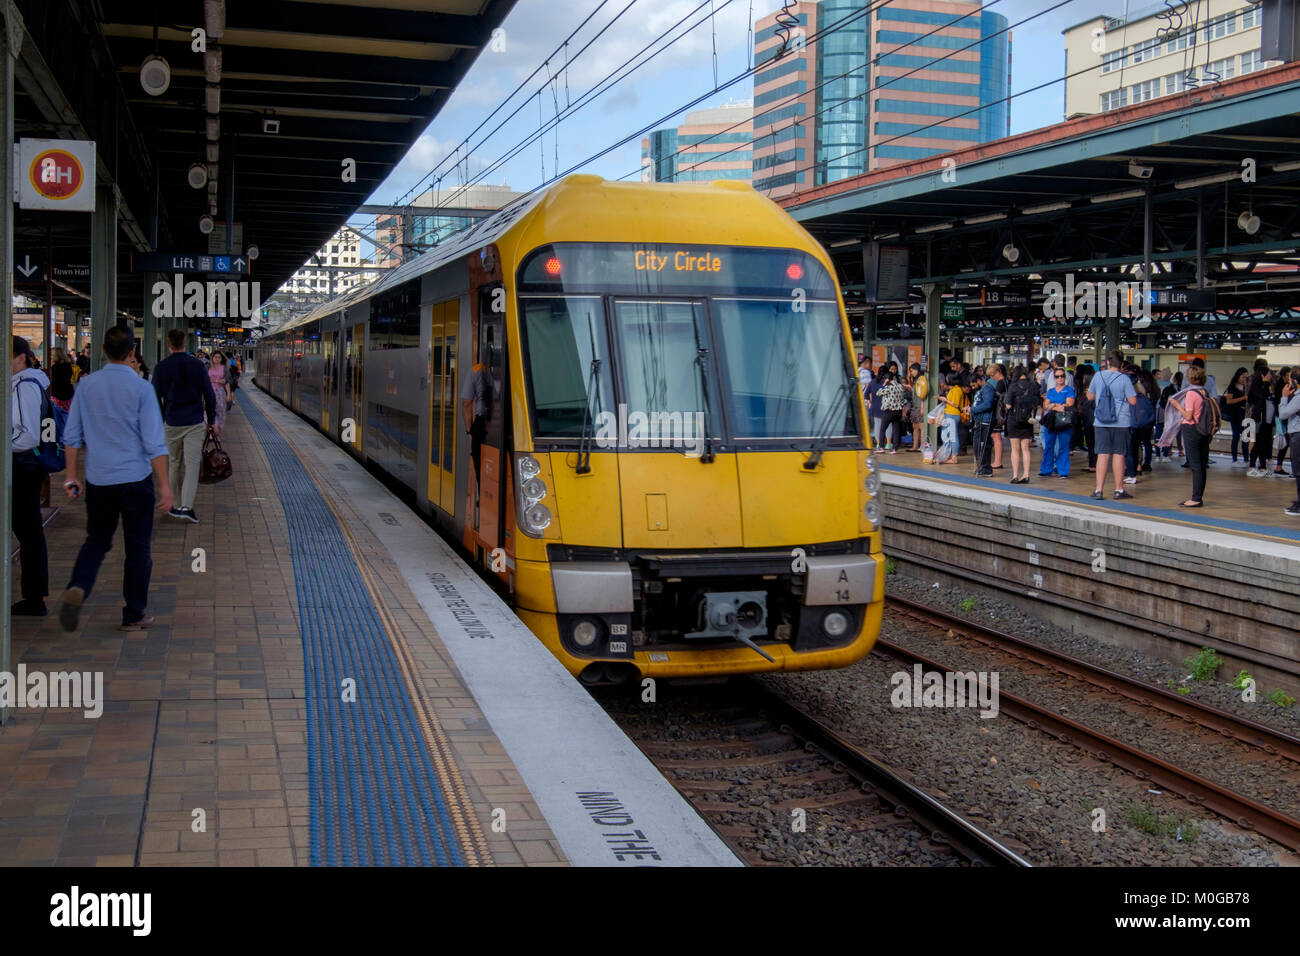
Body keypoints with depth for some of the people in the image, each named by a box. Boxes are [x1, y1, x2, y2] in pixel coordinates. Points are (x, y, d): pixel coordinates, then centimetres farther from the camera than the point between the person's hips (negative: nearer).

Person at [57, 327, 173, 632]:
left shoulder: (86, 386, 1)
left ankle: (77, 588, -10)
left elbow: (72, 435, 6)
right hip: (135, 479, -3)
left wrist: (71, 475, 14)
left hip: (97, 479, 3)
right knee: (137, 546, 8)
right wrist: (164, 484, -8)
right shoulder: (140, 388, -11)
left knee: (97, 540, 17)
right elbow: (154, 442, -12)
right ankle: (134, 614, 15)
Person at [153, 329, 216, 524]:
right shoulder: (198, 365, 0)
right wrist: (211, 421, 13)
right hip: (195, 423, -1)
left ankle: (172, 502, 21)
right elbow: (209, 396, 3)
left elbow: (155, 398, 1)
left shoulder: (161, 367, -1)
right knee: (192, 464, -4)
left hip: (171, 423, 1)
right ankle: (186, 506, -16)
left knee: (174, 464, 15)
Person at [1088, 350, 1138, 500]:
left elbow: (1090, 397, 11)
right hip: (1120, 422, -2)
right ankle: (1119, 490, 12)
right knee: (1118, 454, 5)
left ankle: (1098, 490, -1)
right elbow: (1133, 401, -7)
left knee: (1103, 454, 3)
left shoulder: (1098, 376, 1)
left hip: (1100, 422, 2)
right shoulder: (1124, 379, -8)